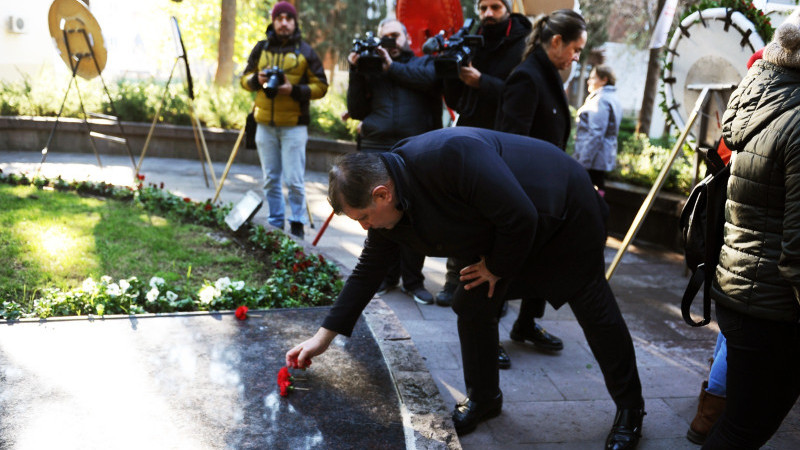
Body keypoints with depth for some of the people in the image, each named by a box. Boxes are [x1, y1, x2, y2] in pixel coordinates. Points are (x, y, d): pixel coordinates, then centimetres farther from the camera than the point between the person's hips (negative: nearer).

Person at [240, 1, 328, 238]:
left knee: (294, 180, -5)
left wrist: (294, 90, -16)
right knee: (270, 179, 10)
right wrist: (257, 79, -7)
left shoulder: (305, 51, 1)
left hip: (294, 125, -4)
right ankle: (275, 224, 20)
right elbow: (245, 79, 16)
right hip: (265, 125, 4)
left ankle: (297, 224, 9)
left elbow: (320, 87, -1)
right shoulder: (261, 48, 10)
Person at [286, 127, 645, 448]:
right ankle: (483, 399, 22)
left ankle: (630, 409, 23)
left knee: (596, 312, 5)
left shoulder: (450, 156, -40)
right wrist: (324, 336, -2)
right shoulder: (386, 212, -13)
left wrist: (497, 268, -17)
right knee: (472, 308, 1)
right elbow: (368, 271, -2)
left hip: (565, 211, -7)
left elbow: (519, 217, -35)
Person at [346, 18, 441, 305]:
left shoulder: (424, 63, 16)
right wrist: (356, 71, 2)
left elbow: (429, 79, -9)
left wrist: (393, 67, -5)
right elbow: (356, 111, 10)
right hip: (376, 152, 2)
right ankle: (386, 276, 18)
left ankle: (413, 281, 10)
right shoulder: (371, 68, 20)